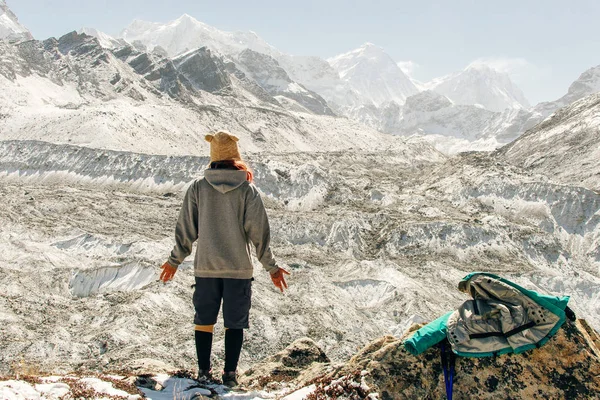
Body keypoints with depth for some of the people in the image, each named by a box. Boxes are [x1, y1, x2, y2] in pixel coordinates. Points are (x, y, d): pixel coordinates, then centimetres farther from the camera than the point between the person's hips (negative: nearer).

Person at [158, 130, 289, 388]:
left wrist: (175, 260, 15)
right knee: (235, 322, 8)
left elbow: (186, 228, 2)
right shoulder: (247, 189, -6)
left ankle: (203, 372, 17)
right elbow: (258, 231, -7)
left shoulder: (198, 187, -1)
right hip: (239, 268, -1)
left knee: (204, 320, 14)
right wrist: (271, 266, 2)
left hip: (206, 267, 2)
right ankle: (230, 373, 8)